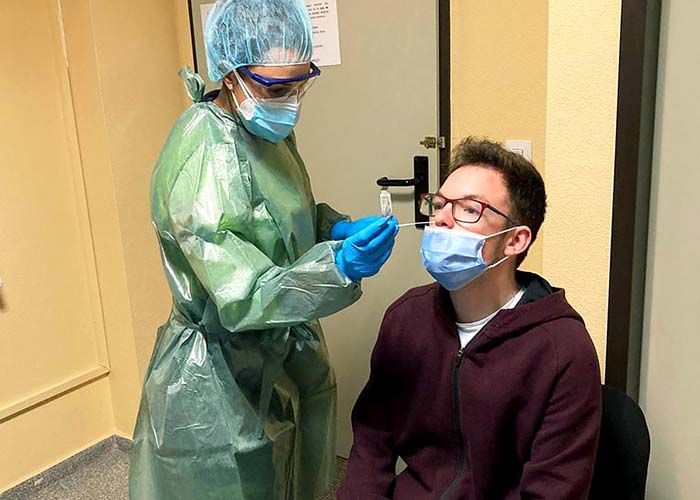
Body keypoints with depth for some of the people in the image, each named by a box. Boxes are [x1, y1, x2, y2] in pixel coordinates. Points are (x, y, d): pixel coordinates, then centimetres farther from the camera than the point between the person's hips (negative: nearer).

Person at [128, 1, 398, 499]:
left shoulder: (268, 129, 0)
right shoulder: (206, 161, -27)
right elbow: (242, 299, -29)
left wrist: (337, 228, -6)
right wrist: (339, 267, -41)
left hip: (284, 355, 8)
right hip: (226, 380, -8)